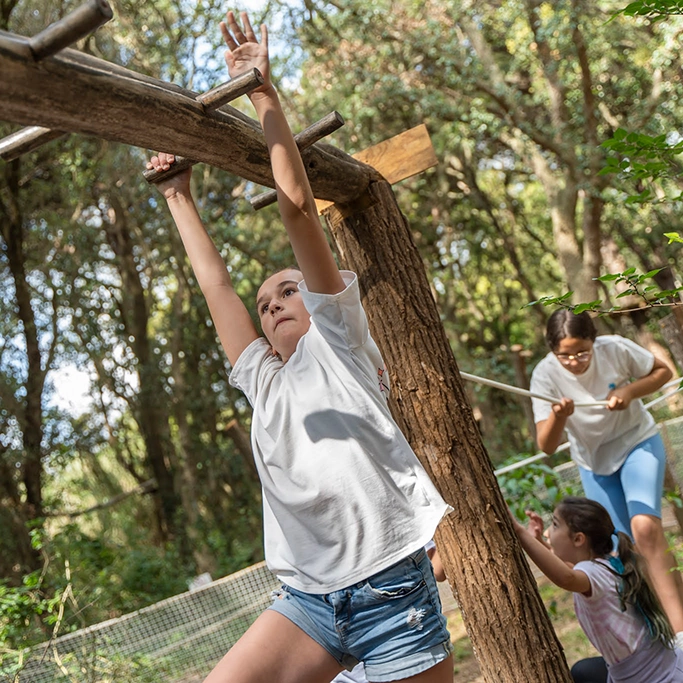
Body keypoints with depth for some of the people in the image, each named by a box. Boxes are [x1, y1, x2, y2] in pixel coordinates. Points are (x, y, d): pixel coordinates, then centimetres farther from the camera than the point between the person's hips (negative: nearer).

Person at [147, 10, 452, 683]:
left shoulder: (337, 341, 7)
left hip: (391, 590, -5)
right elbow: (215, 284, 24)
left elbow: (296, 204, 2)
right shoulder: (264, 383, 19)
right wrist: (178, 197, 32)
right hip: (307, 601, 5)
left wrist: (263, 92, 5)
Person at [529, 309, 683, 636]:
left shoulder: (615, 349, -22)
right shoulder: (545, 376, -21)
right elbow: (547, 446, -22)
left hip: (638, 443, -2)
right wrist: (557, 416, -43)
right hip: (594, 464, 2)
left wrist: (630, 391, -24)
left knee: (646, 527, -25)